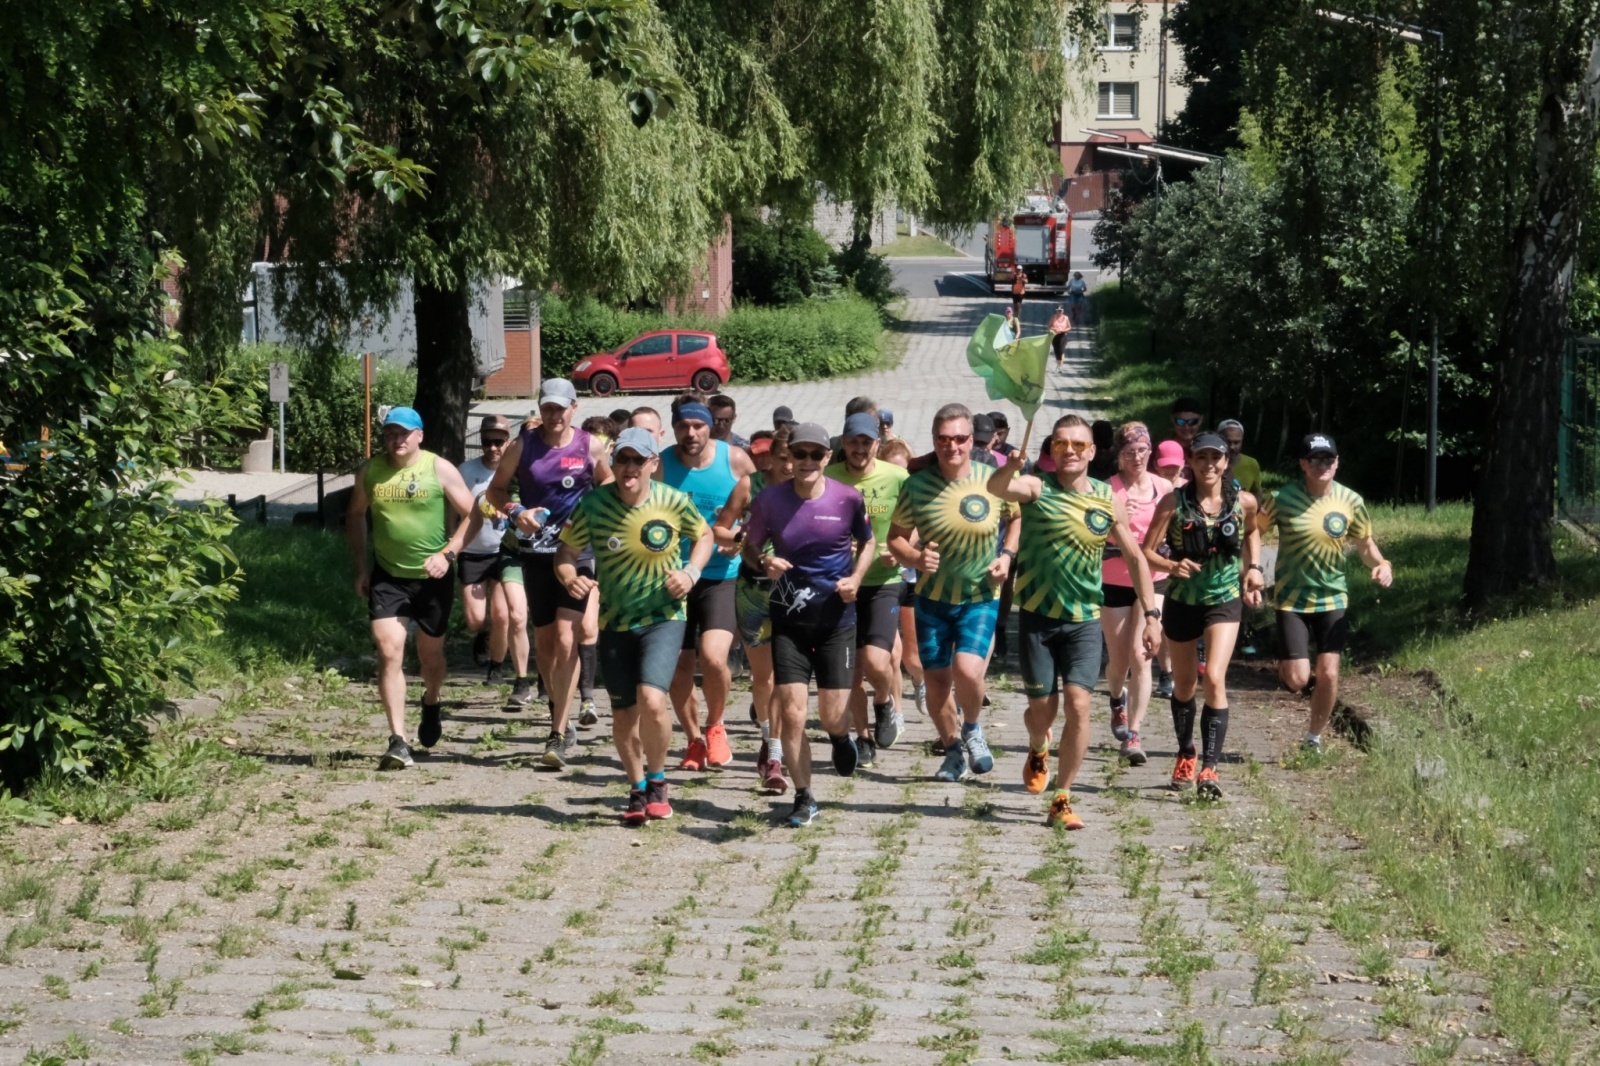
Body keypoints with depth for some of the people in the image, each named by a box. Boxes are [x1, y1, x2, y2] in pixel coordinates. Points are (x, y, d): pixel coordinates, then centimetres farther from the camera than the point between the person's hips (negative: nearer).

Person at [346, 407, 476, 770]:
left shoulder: (440, 470, -7)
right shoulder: (369, 472, 0)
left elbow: (472, 515, -4)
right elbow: (355, 516, 15)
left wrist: (448, 553, -17)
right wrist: (361, 566, 7)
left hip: (433, 577, -1)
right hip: (387, 576, 1)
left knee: (430, 652, 15)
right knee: (389, 652, -14)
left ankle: (432, 704, 49)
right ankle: (398, 742, -17)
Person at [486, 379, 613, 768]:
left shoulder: (590, 447, 0)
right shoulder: (523, 446, 1)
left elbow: (607, 482, 16)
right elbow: (496, 489, 9)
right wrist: (515, 512, -10)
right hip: (536, 553, 2)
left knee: (566, 641, -14)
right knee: (544, 641, 11)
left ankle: (559, 735, -14)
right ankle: (560, 718, 32)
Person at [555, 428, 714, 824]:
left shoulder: (674, 502, -10)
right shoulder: (593, 504, -10)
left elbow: (703, 535, 9)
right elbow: (566, 551, -1)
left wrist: (691, 571, -9)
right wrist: (570, 579, -22)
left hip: (663, 617, -2)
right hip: (615, 622, 2)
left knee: (652, 700, -22)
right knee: (623, 715, 9)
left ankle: (657, 781, 3)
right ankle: (638, 790, 34)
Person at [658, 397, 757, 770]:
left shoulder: (735, 459, -3)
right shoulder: (660, 465, -3)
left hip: (723, 576, -2)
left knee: (713, 657, -20)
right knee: (679, 666, 6)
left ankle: (715, 727, 7)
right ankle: (693, 740, 28)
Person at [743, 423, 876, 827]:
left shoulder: (849, 499, -7)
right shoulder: (770, 501, -6)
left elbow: (868, 542, 10)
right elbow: (750, 546, 6)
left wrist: (856, 578, -7)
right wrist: (764, 562, -16)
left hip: (837, 616, 0)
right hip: (789, 616, 0)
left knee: (831, 715, -1)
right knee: (791, 713, -7)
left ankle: (840, 737, 38)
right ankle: (804, 799, 7)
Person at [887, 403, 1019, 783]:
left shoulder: (994, 481, -9)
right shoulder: (916, 485, -8)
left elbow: (1016, 517, 11)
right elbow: (895, 537, 2)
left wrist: (1007, 555, -4)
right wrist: (915, 558, -19)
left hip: (981, 598, -2)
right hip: (933, 598, 2)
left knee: (967, 670, -21)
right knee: (936, 681, 6)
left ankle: (972, 728, 11)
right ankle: (953, 750, 32)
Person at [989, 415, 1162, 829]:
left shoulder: (1107, 500, 1)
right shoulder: (1037, 489, -7)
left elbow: (1136, 558, 10)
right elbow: (997, 488, -30)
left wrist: (1151, 613, 5)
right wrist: (1010, 470, -53)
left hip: (1084, 620, 1)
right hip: (1038, 616, -1)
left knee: (1078, 705, -11)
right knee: (1042, 709, 6)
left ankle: (1062, 800, 0)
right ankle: (1038, 752, 42)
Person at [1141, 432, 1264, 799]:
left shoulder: (1243, 502, -6)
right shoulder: (1174, 503, -11)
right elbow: (1147, 552, -13)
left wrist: (1253, 567, 3)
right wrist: (1172, 566, -32)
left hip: (1225, 599, -1)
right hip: (1183, 600, 1)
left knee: (1215, 678, -18)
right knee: (1184, 684, 14)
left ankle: (1209, 768, -20)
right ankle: (1185, 755, 37)